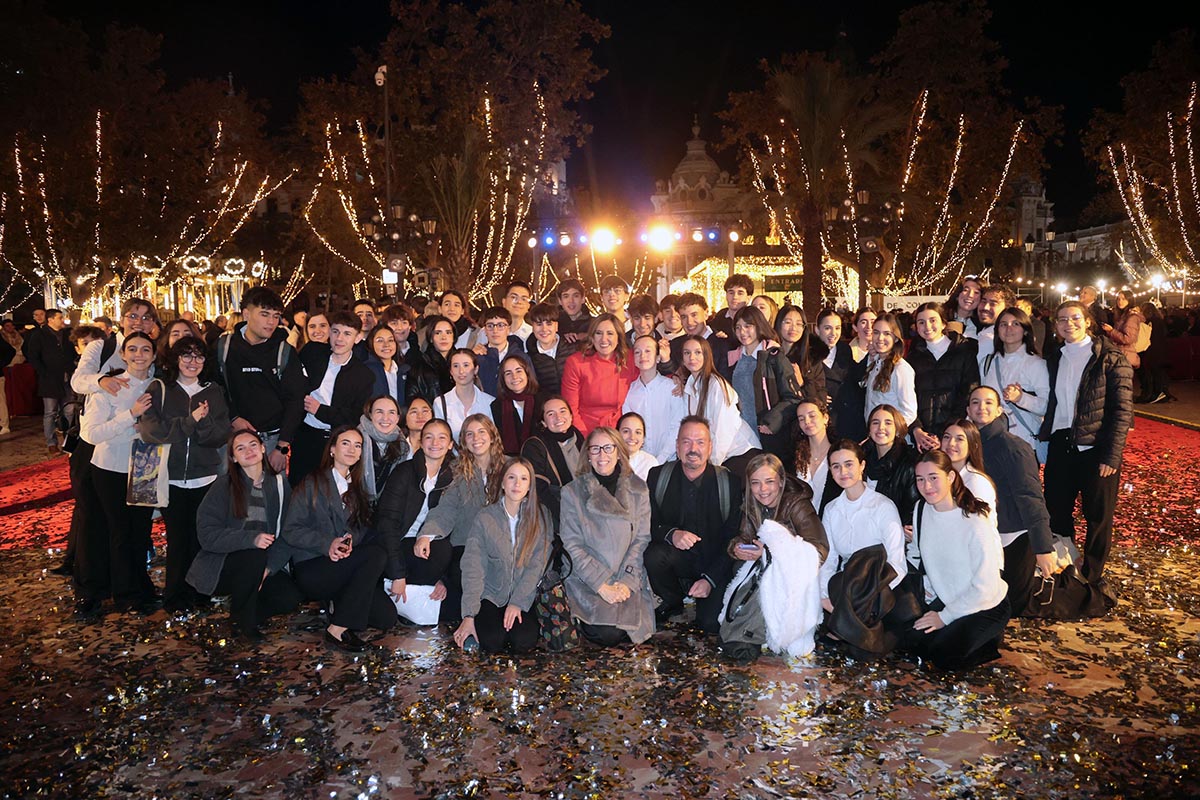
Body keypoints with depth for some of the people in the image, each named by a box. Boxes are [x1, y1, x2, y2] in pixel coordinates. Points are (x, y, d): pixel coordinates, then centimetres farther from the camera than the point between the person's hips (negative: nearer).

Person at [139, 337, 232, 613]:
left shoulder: (214, 392, 9)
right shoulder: (158, 389, 2)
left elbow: (223, 434, 0)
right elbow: (150, 431, -11)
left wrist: (203, 422, -19)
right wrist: (190, 422, -15)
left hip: (206, 478, 2)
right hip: (171, 478, -2)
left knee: (201, 537, 2)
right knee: (178, 538, 2)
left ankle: (197, 593, 19)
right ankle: (176, 598, 18)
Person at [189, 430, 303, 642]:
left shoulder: (279, 485, 3)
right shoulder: (223, 486, -7)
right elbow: (207, 534, -16)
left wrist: (269, 567, -18)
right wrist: (251, 539, -29)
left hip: (262, 567, 3)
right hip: (220, 566, -3)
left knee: (290, 597, -22)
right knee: (254, 556, -33)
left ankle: (248, 617, 11)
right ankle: (241, 622, -8)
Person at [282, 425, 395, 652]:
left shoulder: (357, 488, 20)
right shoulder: (312, 484, 1)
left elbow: (364, 527, 11)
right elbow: (290, 531, -6)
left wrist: (352, 539, -13)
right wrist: (327, 544, -21)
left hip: (345, 566, 5)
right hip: (311, 569, -5)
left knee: (386, 618, -19)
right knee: (377, 554, -31)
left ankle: (342, 601, 7)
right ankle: (338, 630, -25)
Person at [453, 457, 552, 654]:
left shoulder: (541, 517, -1)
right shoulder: (485, 518, -3)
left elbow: (538, 565, -5)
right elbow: (472, 567, -7)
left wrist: (518, 602, -16)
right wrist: (469, 616, -14)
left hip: (524, 597, 0)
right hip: (491, 596, 0)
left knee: (524, 642, -23)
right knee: (493, 642, -23)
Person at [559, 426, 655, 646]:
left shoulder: (637, 489, 5)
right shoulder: (573, 492, -1)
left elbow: (641, 539, 2)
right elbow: (572, 545, -5)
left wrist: (627, 582, -11)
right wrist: (602, 585, -14)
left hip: (628, 580, 2)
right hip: (587, 580, -2)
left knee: (627, 630, -20)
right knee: (607, 634, -21)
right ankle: (581, 621, 11)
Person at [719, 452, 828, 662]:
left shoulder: (797, 504, -17)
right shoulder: (752, 506, 2)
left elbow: (820, 549, -25)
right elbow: (745, 537, 5)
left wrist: (768, 551, -32)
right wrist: (737, 549, -22)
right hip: (765, 570, 6)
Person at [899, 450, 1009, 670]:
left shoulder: (976, 523, -24)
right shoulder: (922, 509, -5)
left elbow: (985, 588, -21)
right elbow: (919, 554, 11)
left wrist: (945, 617, -16)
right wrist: (929, 592, -1)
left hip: (986, 606, -6)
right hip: (945, 600, 6)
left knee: (943, 653, -23)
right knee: (908, 640, -11)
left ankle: (990, 639, 3)